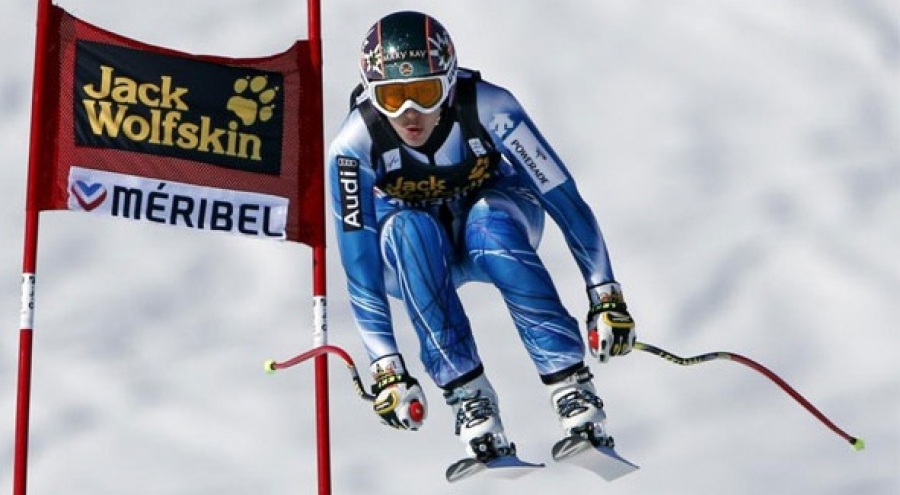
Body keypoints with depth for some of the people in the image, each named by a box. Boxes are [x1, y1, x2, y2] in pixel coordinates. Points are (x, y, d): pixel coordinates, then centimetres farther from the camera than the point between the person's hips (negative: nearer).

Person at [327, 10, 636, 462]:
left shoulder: (488, 109, -30)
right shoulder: (354, 146, -28)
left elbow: (565, 200, -25)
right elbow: (360, 266, -26)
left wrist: (607, 298, -28)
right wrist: (386, 369, -30)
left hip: (498, 216, 0)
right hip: (413, 254, 1)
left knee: (488, 221, -36)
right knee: (406, 229, -35)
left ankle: (571, 386, -35)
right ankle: (469, 397, -33)